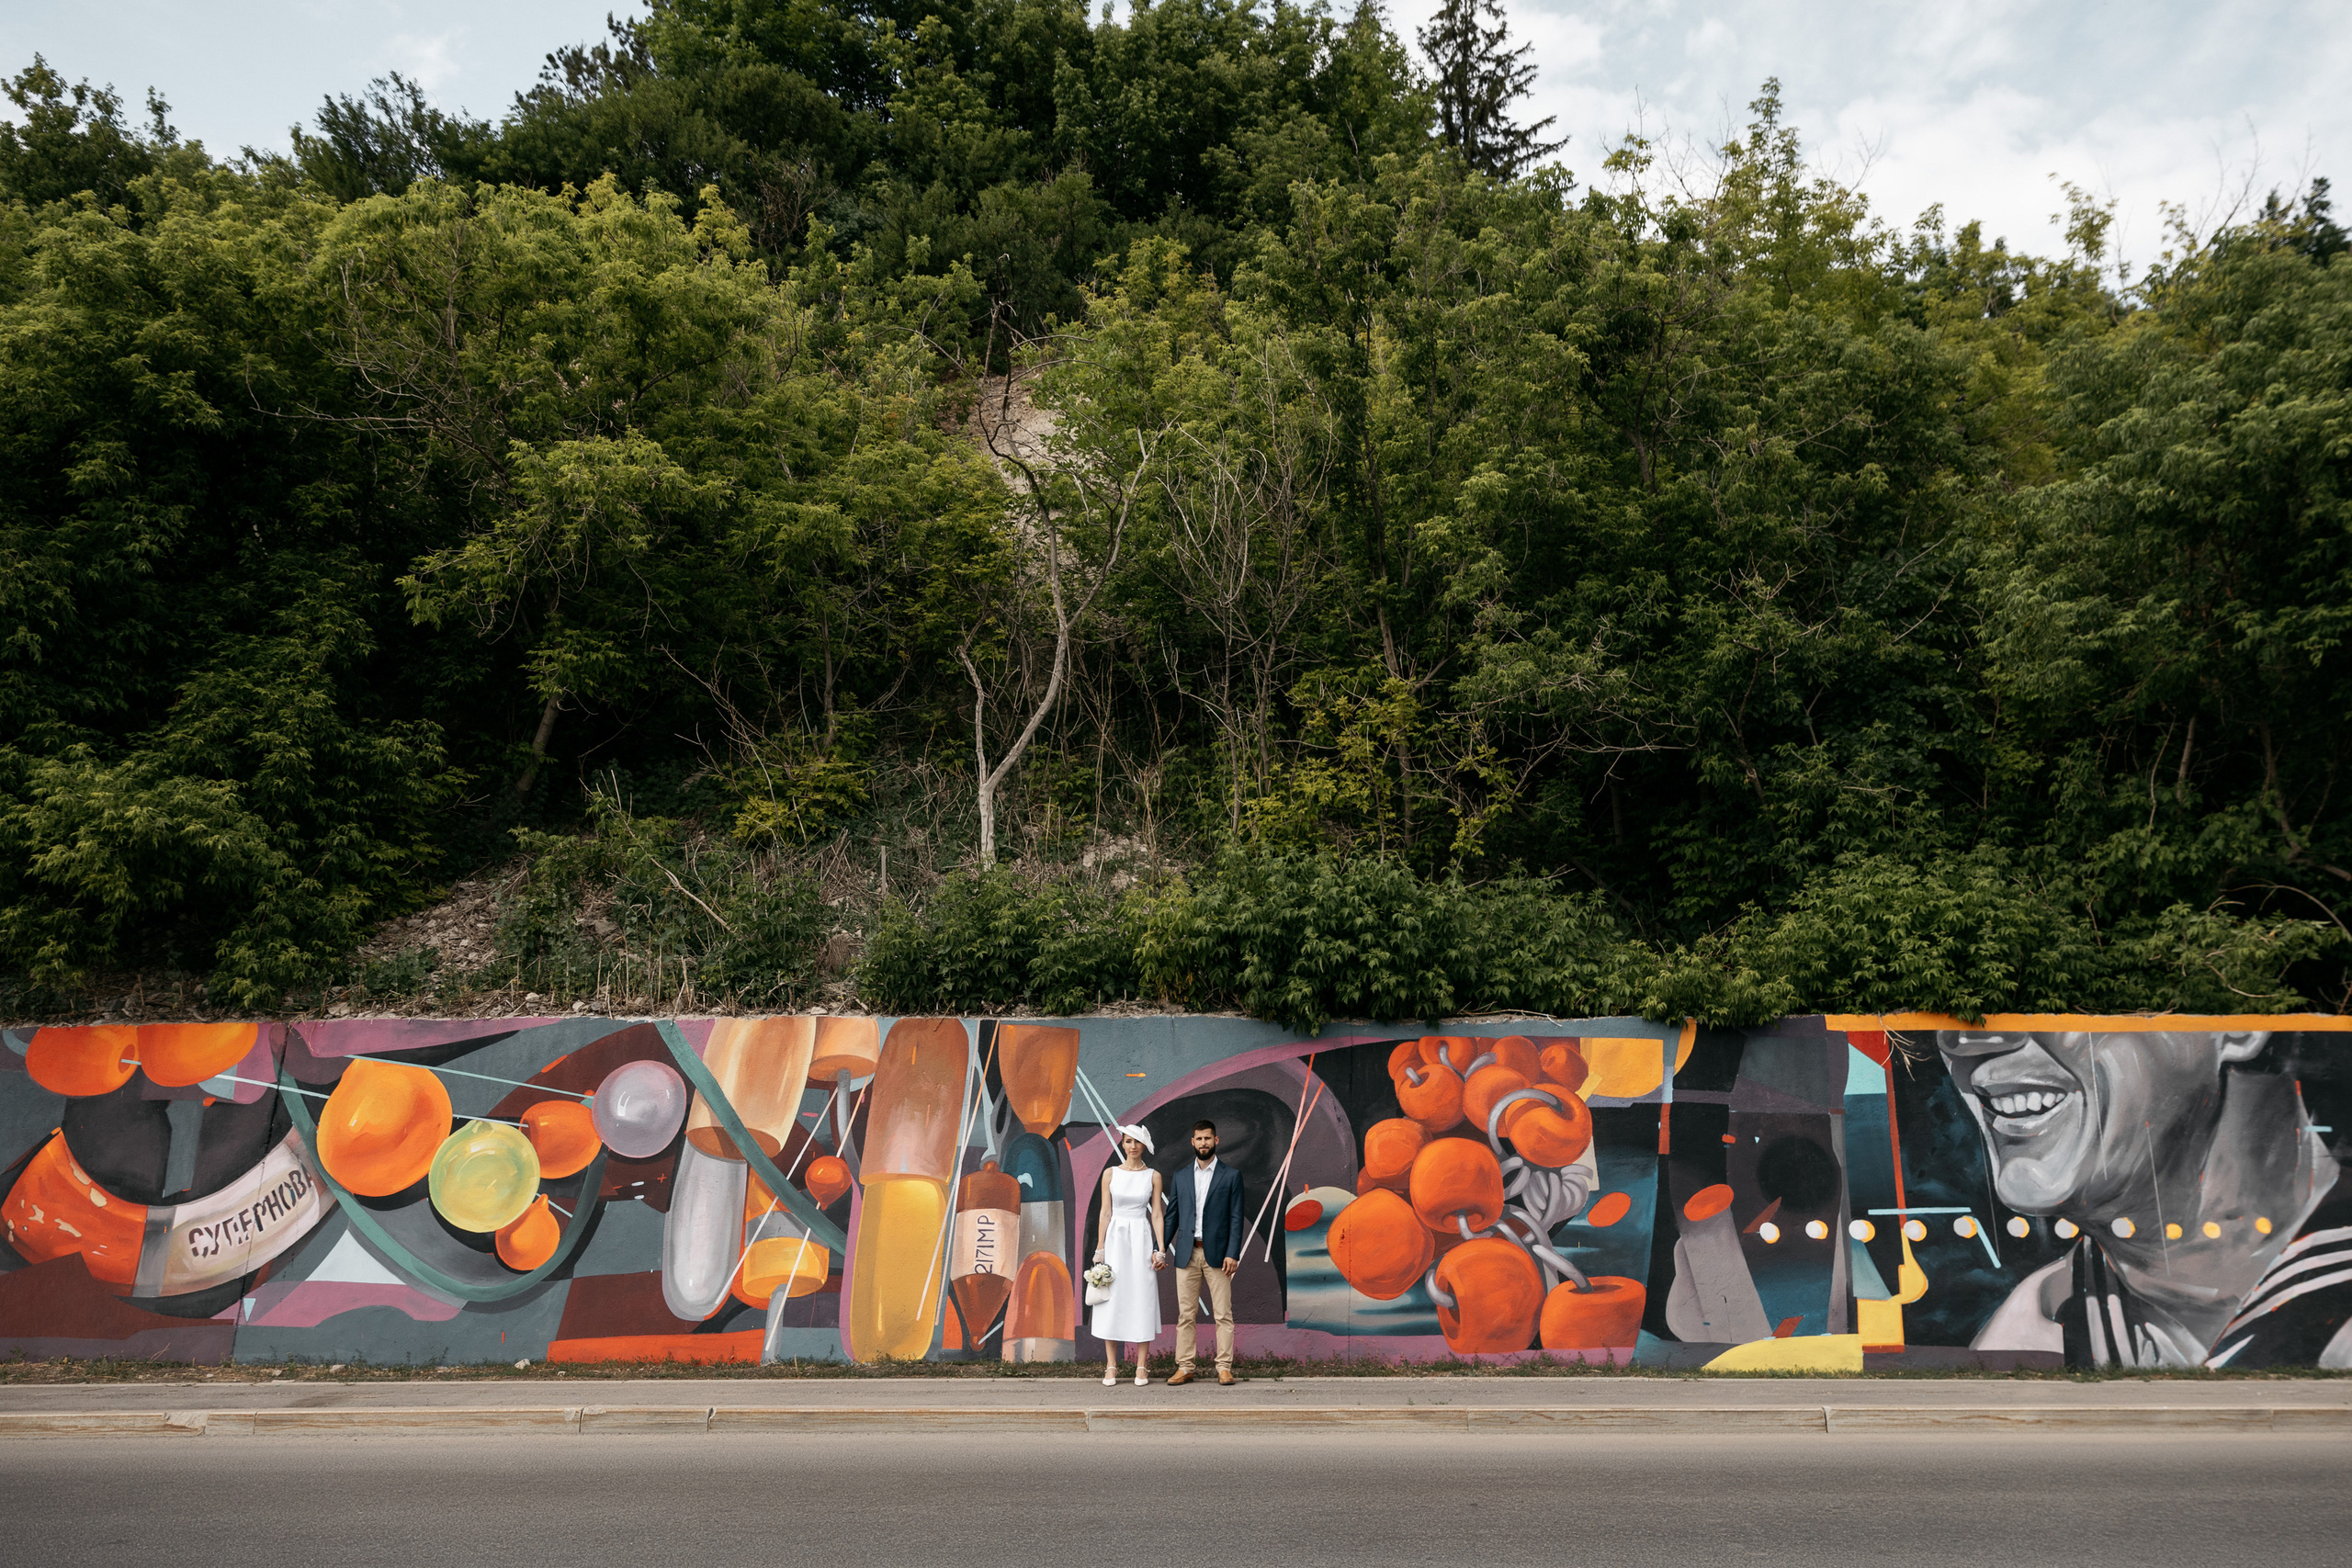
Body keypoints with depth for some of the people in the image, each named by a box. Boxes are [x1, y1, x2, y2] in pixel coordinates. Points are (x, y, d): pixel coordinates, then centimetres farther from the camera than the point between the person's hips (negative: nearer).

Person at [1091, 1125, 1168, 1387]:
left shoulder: (1153, 1176, 5)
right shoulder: (1110, 1173, 5)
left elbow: (1156, 1215, 4)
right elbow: (1105, 1212, 4)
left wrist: (1161, 1249, -4)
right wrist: (1100, 1249, -1)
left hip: (1142, 1239, 0)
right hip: (1115, 1237, 0)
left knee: (1142, 1299, -2)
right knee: (1113, 1300, -1)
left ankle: (1141, 1368, 4)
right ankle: (1111, 1367, 4)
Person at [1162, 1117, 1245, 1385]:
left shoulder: (1231, 1175, 3)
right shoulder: (1181, 1177, 12)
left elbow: (1236, 1218, -2)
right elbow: (1173, 1216, 13)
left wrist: (1233, 1254, -11)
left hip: (1217, 1254, -2)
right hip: (1187, 1254, 3)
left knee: (1223, 1314, 0)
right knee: (1186, 1315, 4)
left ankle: (1224, 1368, 6)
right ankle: (1184, 1368, 10)